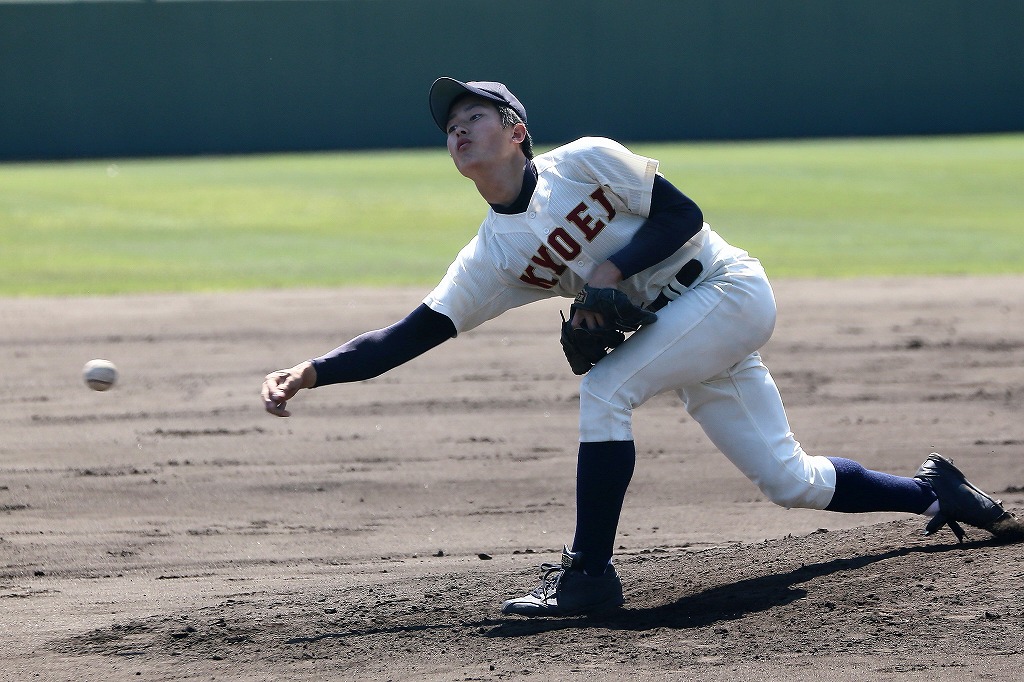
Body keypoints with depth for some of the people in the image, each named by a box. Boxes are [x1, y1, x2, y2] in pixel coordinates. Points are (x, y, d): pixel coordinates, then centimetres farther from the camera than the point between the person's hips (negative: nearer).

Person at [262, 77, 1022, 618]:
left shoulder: (584, 162, -13)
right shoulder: (490, 257, 0)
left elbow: (683, 215, -11)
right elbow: (411, 336, -5)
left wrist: (610, 269, -23)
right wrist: (311, 372, -16)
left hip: (729, 289, -7)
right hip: (673, 324, 7)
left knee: (605, 388, -25)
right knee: (791, 482, 8)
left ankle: (590, 573, -20)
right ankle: (932, 490, 31)